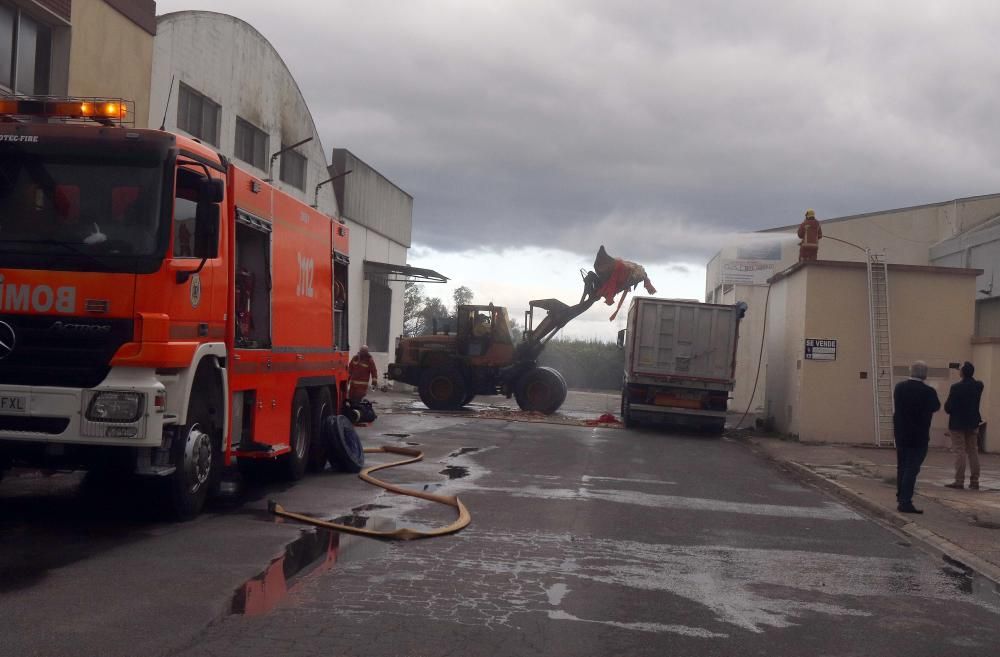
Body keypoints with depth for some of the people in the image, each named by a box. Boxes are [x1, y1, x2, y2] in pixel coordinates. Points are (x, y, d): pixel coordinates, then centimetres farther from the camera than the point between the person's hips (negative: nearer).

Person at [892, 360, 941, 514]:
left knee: (902, 467, 19)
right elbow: (935, 407, -1)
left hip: (901, 434, 5)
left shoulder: (899, 387, -3)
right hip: (918, 436, -5)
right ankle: (905, 502, -6)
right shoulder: (927, 391, -18)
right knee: (912, 469, -3)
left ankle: (901, 497, 31)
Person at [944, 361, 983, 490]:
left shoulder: (956, 387, -19)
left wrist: (949, 409, 7)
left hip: (957, 424, -5)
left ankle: (959, 481, -3)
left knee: (960, 452, -2)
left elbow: (948, 407, -15)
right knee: (973, 452, 10)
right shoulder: (979, 385, -2)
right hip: (973, 423, 5)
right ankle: (974, 481, 11)